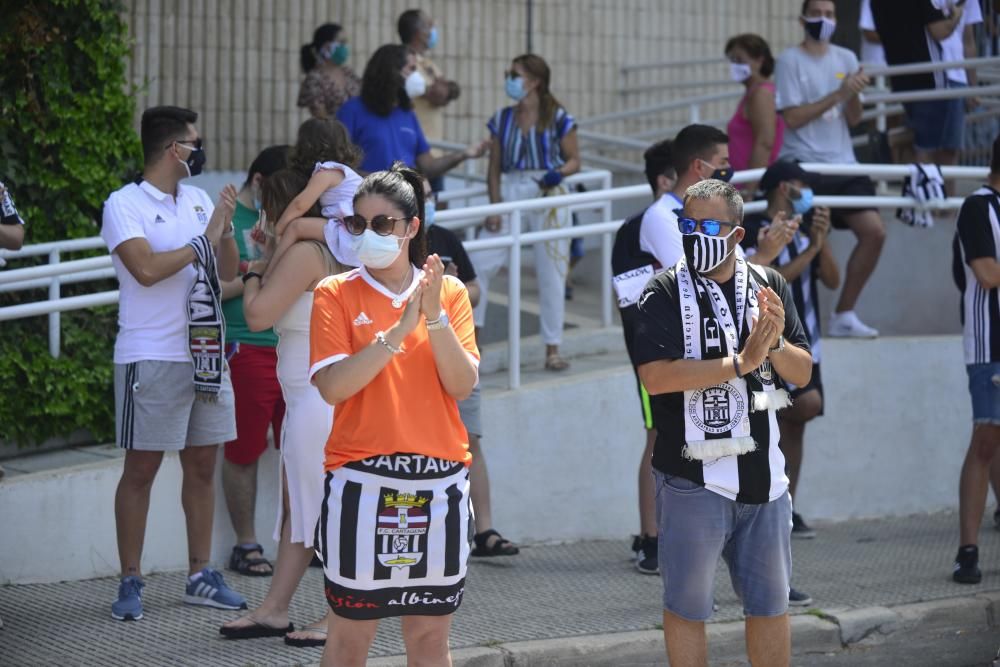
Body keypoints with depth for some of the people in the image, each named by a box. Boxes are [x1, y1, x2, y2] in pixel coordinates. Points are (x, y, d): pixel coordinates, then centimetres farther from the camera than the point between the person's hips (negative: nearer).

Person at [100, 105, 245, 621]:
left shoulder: (199, 202, 12)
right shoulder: (125, 205, -7)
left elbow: (228, 272, 14)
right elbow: (146, 269, -21)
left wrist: (225, 230, -4)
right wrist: (204, 241, -12)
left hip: (204, 354, 6)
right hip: (151, 358, -6)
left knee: (202, 465, 10)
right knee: (141, 468, -2)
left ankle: (200, 576, 18)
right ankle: (130, 583, 4)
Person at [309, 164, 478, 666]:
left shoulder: (449, 292, 6)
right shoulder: (336, 294, -1)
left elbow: (463, 385, -4)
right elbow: (332, 387, -13)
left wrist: (435, 317, -16)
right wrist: (398, 330, -19)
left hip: (439, 482, 2)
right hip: (362, 482, -2)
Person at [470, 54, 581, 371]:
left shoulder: (558, 118, -2)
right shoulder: (502, 119, 7)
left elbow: (574, 160, 3)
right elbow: (494, 168, 8)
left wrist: (559, 172, -18)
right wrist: (494, 208, -1)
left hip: (548, 196, -3)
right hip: (511, 194, 3)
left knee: (551, 274, 1)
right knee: (479, 263, -6)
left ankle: (552, 349, 10)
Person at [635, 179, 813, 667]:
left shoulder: (769, 286, 5)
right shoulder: (665, 293, -7)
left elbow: (802, 373, 6)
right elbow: (655, 376, -20)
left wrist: (775, 344, -16)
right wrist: (741, 362, -23)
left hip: (763, 475, 4)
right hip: (692, 478, -4)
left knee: (771, 605, 13)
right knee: (687, 607, 6)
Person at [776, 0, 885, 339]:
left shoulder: (845, 59, 12)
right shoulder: (790, 60, -4)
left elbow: (854, 119, 10)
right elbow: (792, 118, -12)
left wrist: (855, 93, -10)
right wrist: (837, 95, -17)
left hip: (842, 164, 6)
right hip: (803, 165, -5)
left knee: (874, 231, -3)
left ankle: (844, 315, 8)